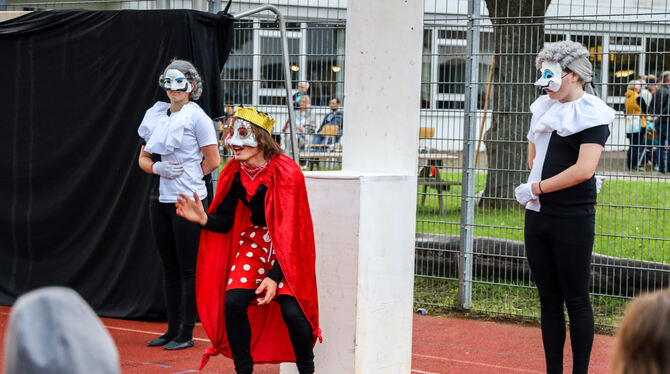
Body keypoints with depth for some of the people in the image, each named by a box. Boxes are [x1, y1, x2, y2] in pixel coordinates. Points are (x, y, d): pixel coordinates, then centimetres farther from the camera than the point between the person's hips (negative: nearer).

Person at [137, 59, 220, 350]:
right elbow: (143, 158, 16)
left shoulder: (196, 117, -4)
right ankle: (172, 329, 17)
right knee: (169, 268, 11)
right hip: (160, 201, 6)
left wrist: (187, 176, 2)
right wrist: (159, 168, -4)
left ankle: (187, 333, 0)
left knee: (188, 268, -4)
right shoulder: (156, 116, 12)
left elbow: (212, 161, -3)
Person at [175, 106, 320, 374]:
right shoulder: (234, 173, -6)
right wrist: (203, 218, -23)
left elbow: (289, 232, -21)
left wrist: (275, 276, -26)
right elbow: (225, 221, 0)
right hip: (254, 241, 5)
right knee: (233, 303, -14)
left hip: (288, 250, -4)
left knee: (291, 311, -18)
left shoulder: (286, 173, -21)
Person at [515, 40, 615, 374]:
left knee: (576, 301, 0)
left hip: (573, 219, -7)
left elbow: (584, 170, -21)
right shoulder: (545, 109, 11)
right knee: (549, 300, 10)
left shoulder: (592, 115, -10)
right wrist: (536, 189, 10)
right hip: (537, 217, 7)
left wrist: (535, 188, -14)